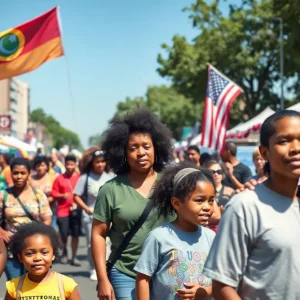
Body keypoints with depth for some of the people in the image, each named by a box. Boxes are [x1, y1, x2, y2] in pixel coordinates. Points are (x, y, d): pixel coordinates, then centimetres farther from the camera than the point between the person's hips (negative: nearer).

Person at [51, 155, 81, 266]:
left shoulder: (79, 177, 2)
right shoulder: (59, 178, 3)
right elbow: (54, 194, 4)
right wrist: (62, 195, -13)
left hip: (76, 210, 0)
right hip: (63, 210, 0)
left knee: (75, 234, 2)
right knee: (64, 234, -5)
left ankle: (74, 257, 12)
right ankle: (64, 252, 22)